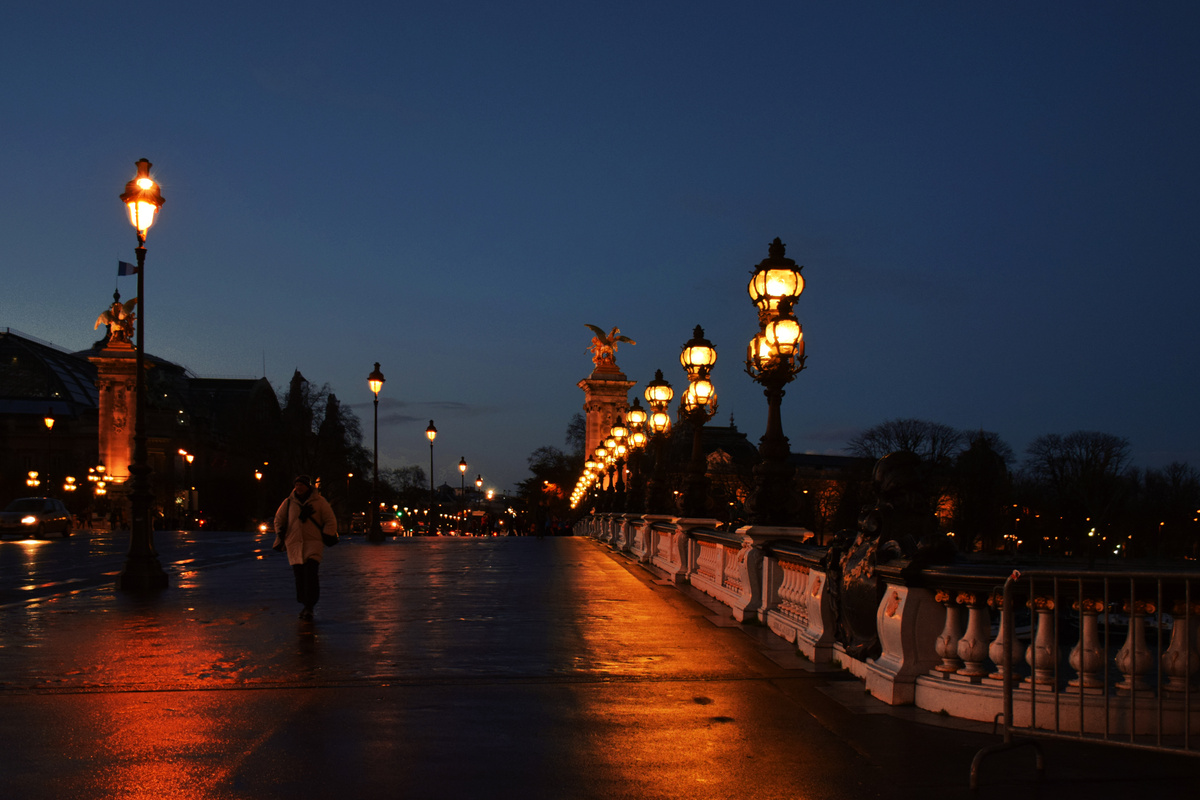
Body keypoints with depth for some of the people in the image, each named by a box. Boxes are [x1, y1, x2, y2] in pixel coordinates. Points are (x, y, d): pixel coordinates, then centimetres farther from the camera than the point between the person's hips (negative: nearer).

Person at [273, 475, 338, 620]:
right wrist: (281, 537, 11)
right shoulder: (288, 502, 10)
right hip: (294, 544, 3)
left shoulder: (319, 501, 3)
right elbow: (278, 520, 22)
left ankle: (309, 608, -17)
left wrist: (326, 537, -2)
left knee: (311, 573, -16)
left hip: (313, 543, -3)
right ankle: (305, 606, 14)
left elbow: (330, 521, 8)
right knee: (299, 574, 0)